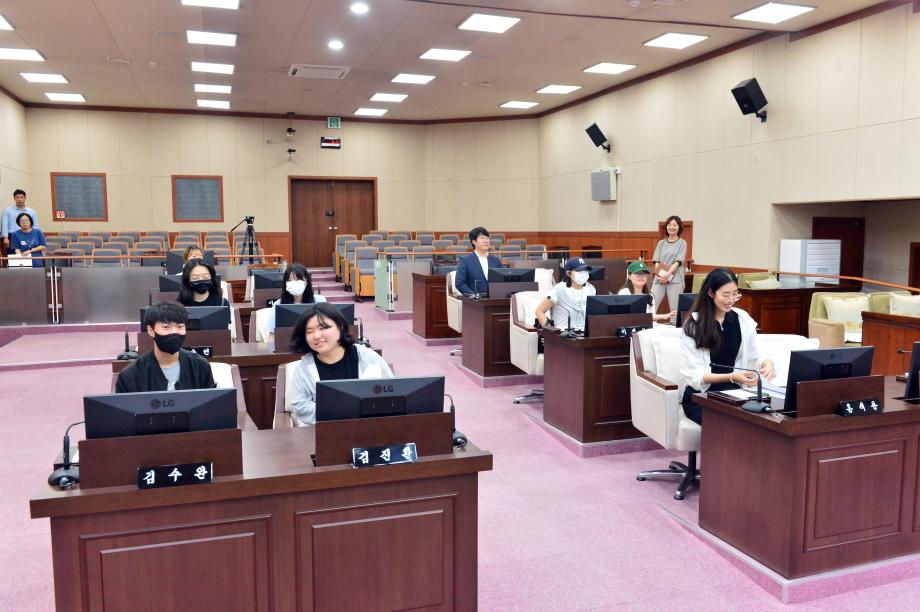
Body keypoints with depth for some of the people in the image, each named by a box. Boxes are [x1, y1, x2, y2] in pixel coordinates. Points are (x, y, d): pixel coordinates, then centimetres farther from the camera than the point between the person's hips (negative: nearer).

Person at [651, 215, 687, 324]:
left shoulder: (682, 243, 5)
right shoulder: (661, 243, 15)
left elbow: (678, 262, -6)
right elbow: (656, 261, 7)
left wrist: (667, 275, -19)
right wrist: (658, 274, -11)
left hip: (675, 279, -3)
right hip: (659, 279, 3)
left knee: (674, 309, -2)